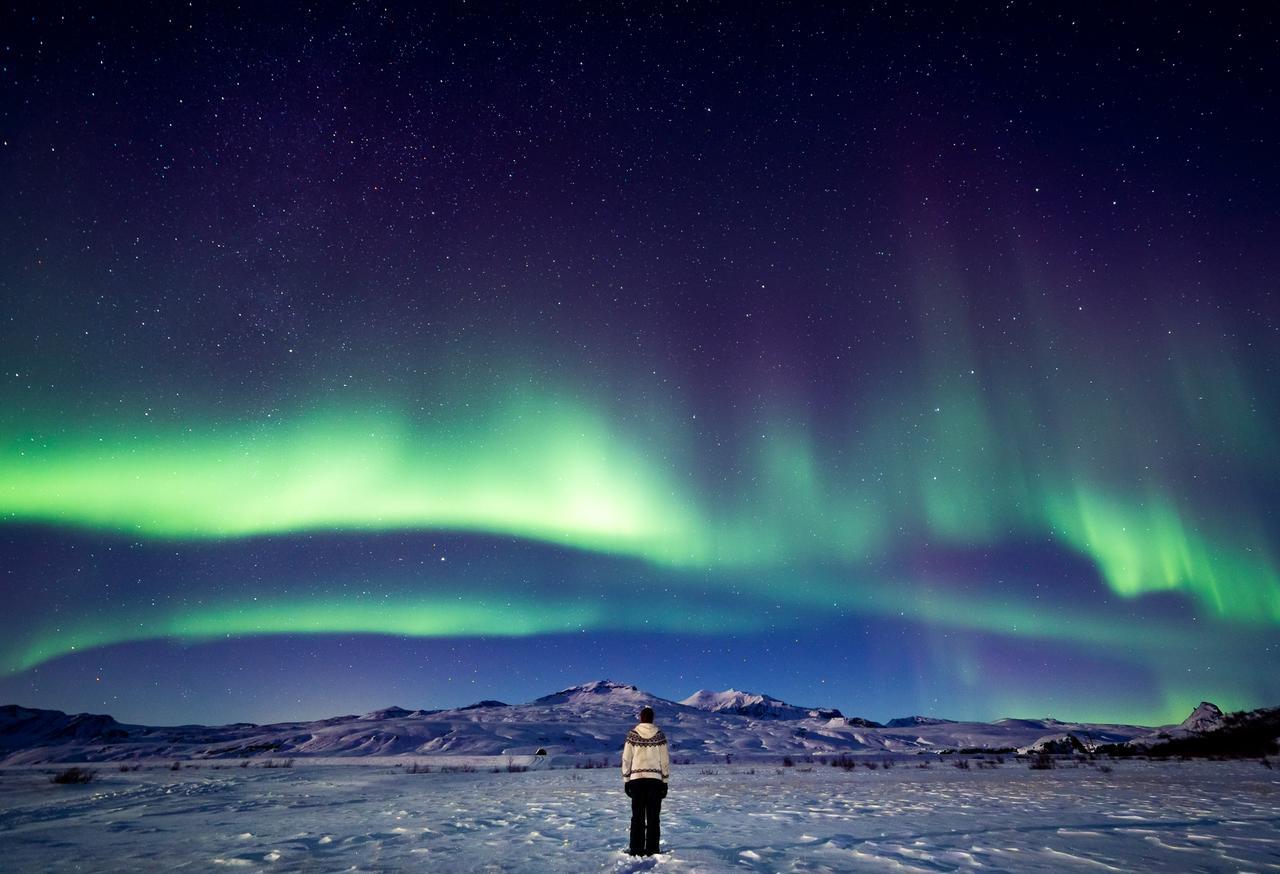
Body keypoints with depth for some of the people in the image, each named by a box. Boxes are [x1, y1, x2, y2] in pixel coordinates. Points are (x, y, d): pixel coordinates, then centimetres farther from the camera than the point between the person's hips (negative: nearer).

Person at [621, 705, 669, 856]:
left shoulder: (632, 734, 0)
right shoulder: (659, 735, 1)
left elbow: (626, 759, 0)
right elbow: (665, 760, 3)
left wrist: (626, 781, 7)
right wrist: (665, 781, 9)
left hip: (636, 779, 0)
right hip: (655, 779, 0)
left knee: (637, 816, 7)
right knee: (653, 816, 6)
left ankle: (636, 849, 6)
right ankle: (652, 849, 5)